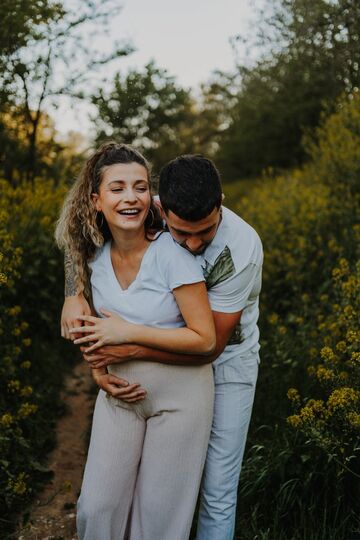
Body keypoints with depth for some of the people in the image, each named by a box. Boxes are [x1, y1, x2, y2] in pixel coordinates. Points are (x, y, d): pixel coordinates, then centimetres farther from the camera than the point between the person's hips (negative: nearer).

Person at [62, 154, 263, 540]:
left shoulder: (242, 248, -30)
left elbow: (209, 345, -27)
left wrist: (131, 349, -36)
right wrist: (74, 293, -19)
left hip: (226, 364, -3)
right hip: (171, 354, 3)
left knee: (218, 492, 1)